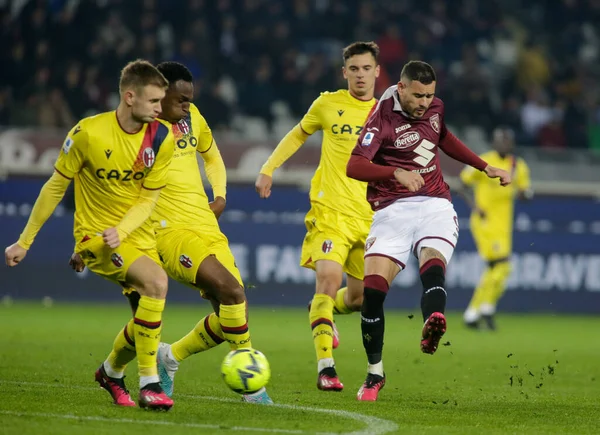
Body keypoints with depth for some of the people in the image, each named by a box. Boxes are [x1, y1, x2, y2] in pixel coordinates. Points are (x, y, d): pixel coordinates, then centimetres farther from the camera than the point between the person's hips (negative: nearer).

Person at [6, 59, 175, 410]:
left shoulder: (161, 138, -7)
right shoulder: (88, 133, -17)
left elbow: (148, 198, -2)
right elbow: (56, 187, -6)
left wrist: (121, 230, -21)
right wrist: (25, 241, 0)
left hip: (136, 234, 5)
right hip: (94, 233, -5)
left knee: (149, 315, 3)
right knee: (156, 281, -28)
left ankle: (112, 371, 36)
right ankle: (149, 383, -19)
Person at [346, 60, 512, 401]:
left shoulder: (435, 107, 10)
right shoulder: (383, 118, -8)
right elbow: (354, 166, -21)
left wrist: (486, 168, 29)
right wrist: (396, 172, -36)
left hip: (435, 205, 3)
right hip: (393, 209, -2)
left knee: (433, 264, -30)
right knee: (372, 286, -16)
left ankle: (432, 330, -61)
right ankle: (375, 374, 3)